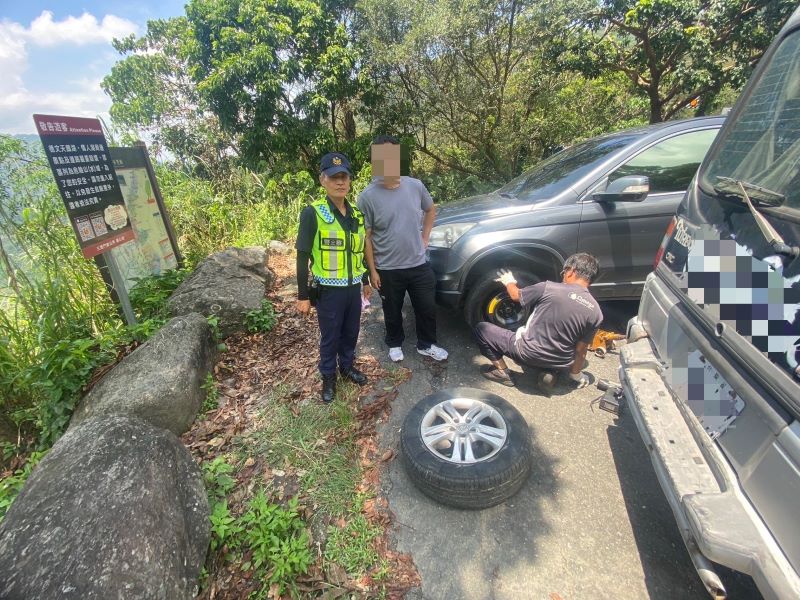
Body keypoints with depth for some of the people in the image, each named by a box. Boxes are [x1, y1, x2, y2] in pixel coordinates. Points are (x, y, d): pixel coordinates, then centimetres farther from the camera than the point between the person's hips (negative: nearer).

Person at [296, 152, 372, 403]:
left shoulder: (356, 214, 6)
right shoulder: (312, 213, -12)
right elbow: (302, 256, -11)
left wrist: (365, 280, 19)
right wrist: (302, 295, -11)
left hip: (353, 287, 5)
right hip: (328, 290, -5)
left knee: (351, 332, 19)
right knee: (330, 337, 10)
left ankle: (347, 367, 42)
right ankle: (328, 377, 32)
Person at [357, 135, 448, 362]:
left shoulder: (416, 186, -4)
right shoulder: (367, 196, -13)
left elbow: (431, 210, 16)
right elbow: (366, 237, -9)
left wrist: (425, 237, 8)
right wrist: (372, 271, -9)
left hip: (419, 264, 3)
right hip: (388, 269, -2)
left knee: (427, 309, 14)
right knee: (393, 312, 17)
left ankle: (426, 344, 38)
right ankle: (395, 344, 43)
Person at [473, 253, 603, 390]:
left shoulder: (549, 288, -15)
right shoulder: (596, 312, -5)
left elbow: (516, 296, 2)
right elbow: (581, 349, 3)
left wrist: (509, 282, 24)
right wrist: (576, 374, 20)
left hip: (527, 352, -4)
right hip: (560, 363, 4)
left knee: (481, 328, 8)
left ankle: (502, 371, 8)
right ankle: (549, 373, 11)